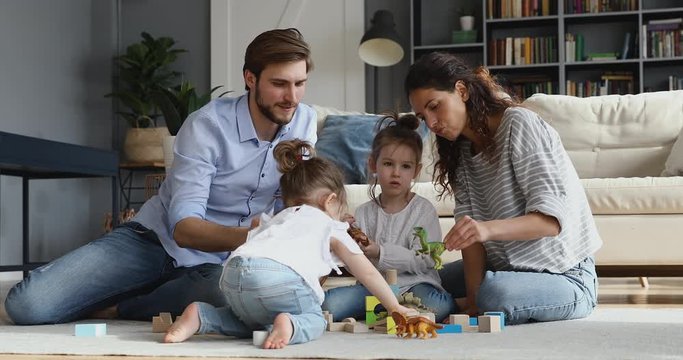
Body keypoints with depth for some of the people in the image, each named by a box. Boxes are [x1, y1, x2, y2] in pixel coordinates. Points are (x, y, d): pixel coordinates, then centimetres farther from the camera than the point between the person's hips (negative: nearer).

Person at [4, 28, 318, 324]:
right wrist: (248, 236, -43)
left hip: (214, 264, 3)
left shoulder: (304, 122, -3)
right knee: (28, 304, -21)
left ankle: (114, 310, -13)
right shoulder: (206, 125, -19)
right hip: (156, 239, -3)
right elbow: (184, 228, -25)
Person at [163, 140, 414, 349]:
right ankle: (289, 325, -17)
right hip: (279, 276, -5)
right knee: (313, 320, 16)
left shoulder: (278, 220, 40)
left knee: (252, 320, 31)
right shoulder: (331, 227, 26)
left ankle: (201, 317, 6)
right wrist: (395, 307, 40)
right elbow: (367, 273, 29)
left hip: (232, 270, 6)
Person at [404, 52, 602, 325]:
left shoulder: (519, 124, -16)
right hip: (505, 268, 8)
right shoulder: (461, 150, 8)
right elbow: (471, 229, -4)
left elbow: (551, 219, -24)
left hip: (564, 276, -7)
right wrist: (473, 300, -19)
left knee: (496, 294, -36)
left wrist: (488, 229, -41)